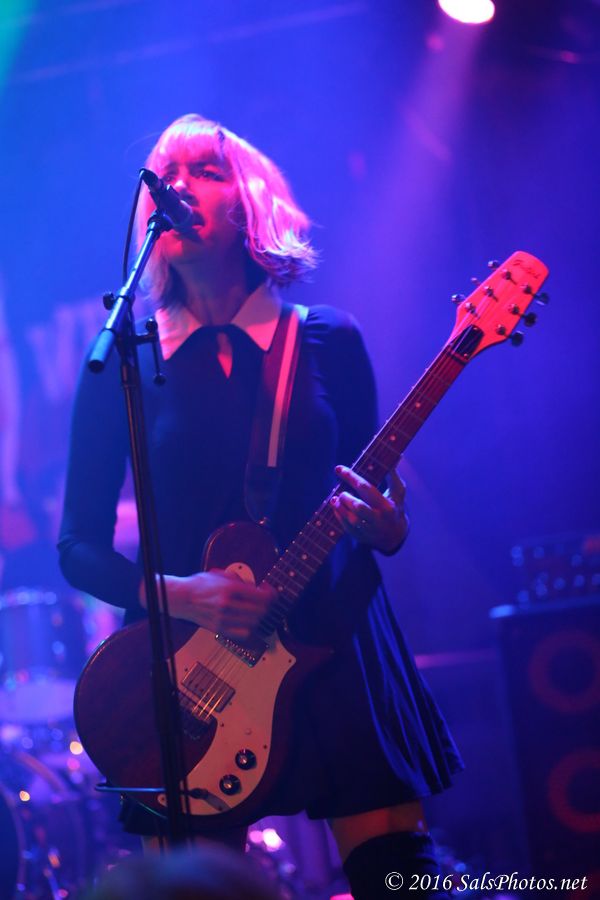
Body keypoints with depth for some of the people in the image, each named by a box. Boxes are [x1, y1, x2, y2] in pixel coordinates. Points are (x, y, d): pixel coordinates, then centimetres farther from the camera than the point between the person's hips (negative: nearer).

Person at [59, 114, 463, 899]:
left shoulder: (329, 342, 4)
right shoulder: (123, 364, 2)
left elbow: (375, 504, 8)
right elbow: (78, 546, 2)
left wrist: (385, 529, -15)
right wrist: (178, 595, -15)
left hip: (336, 648, 0)